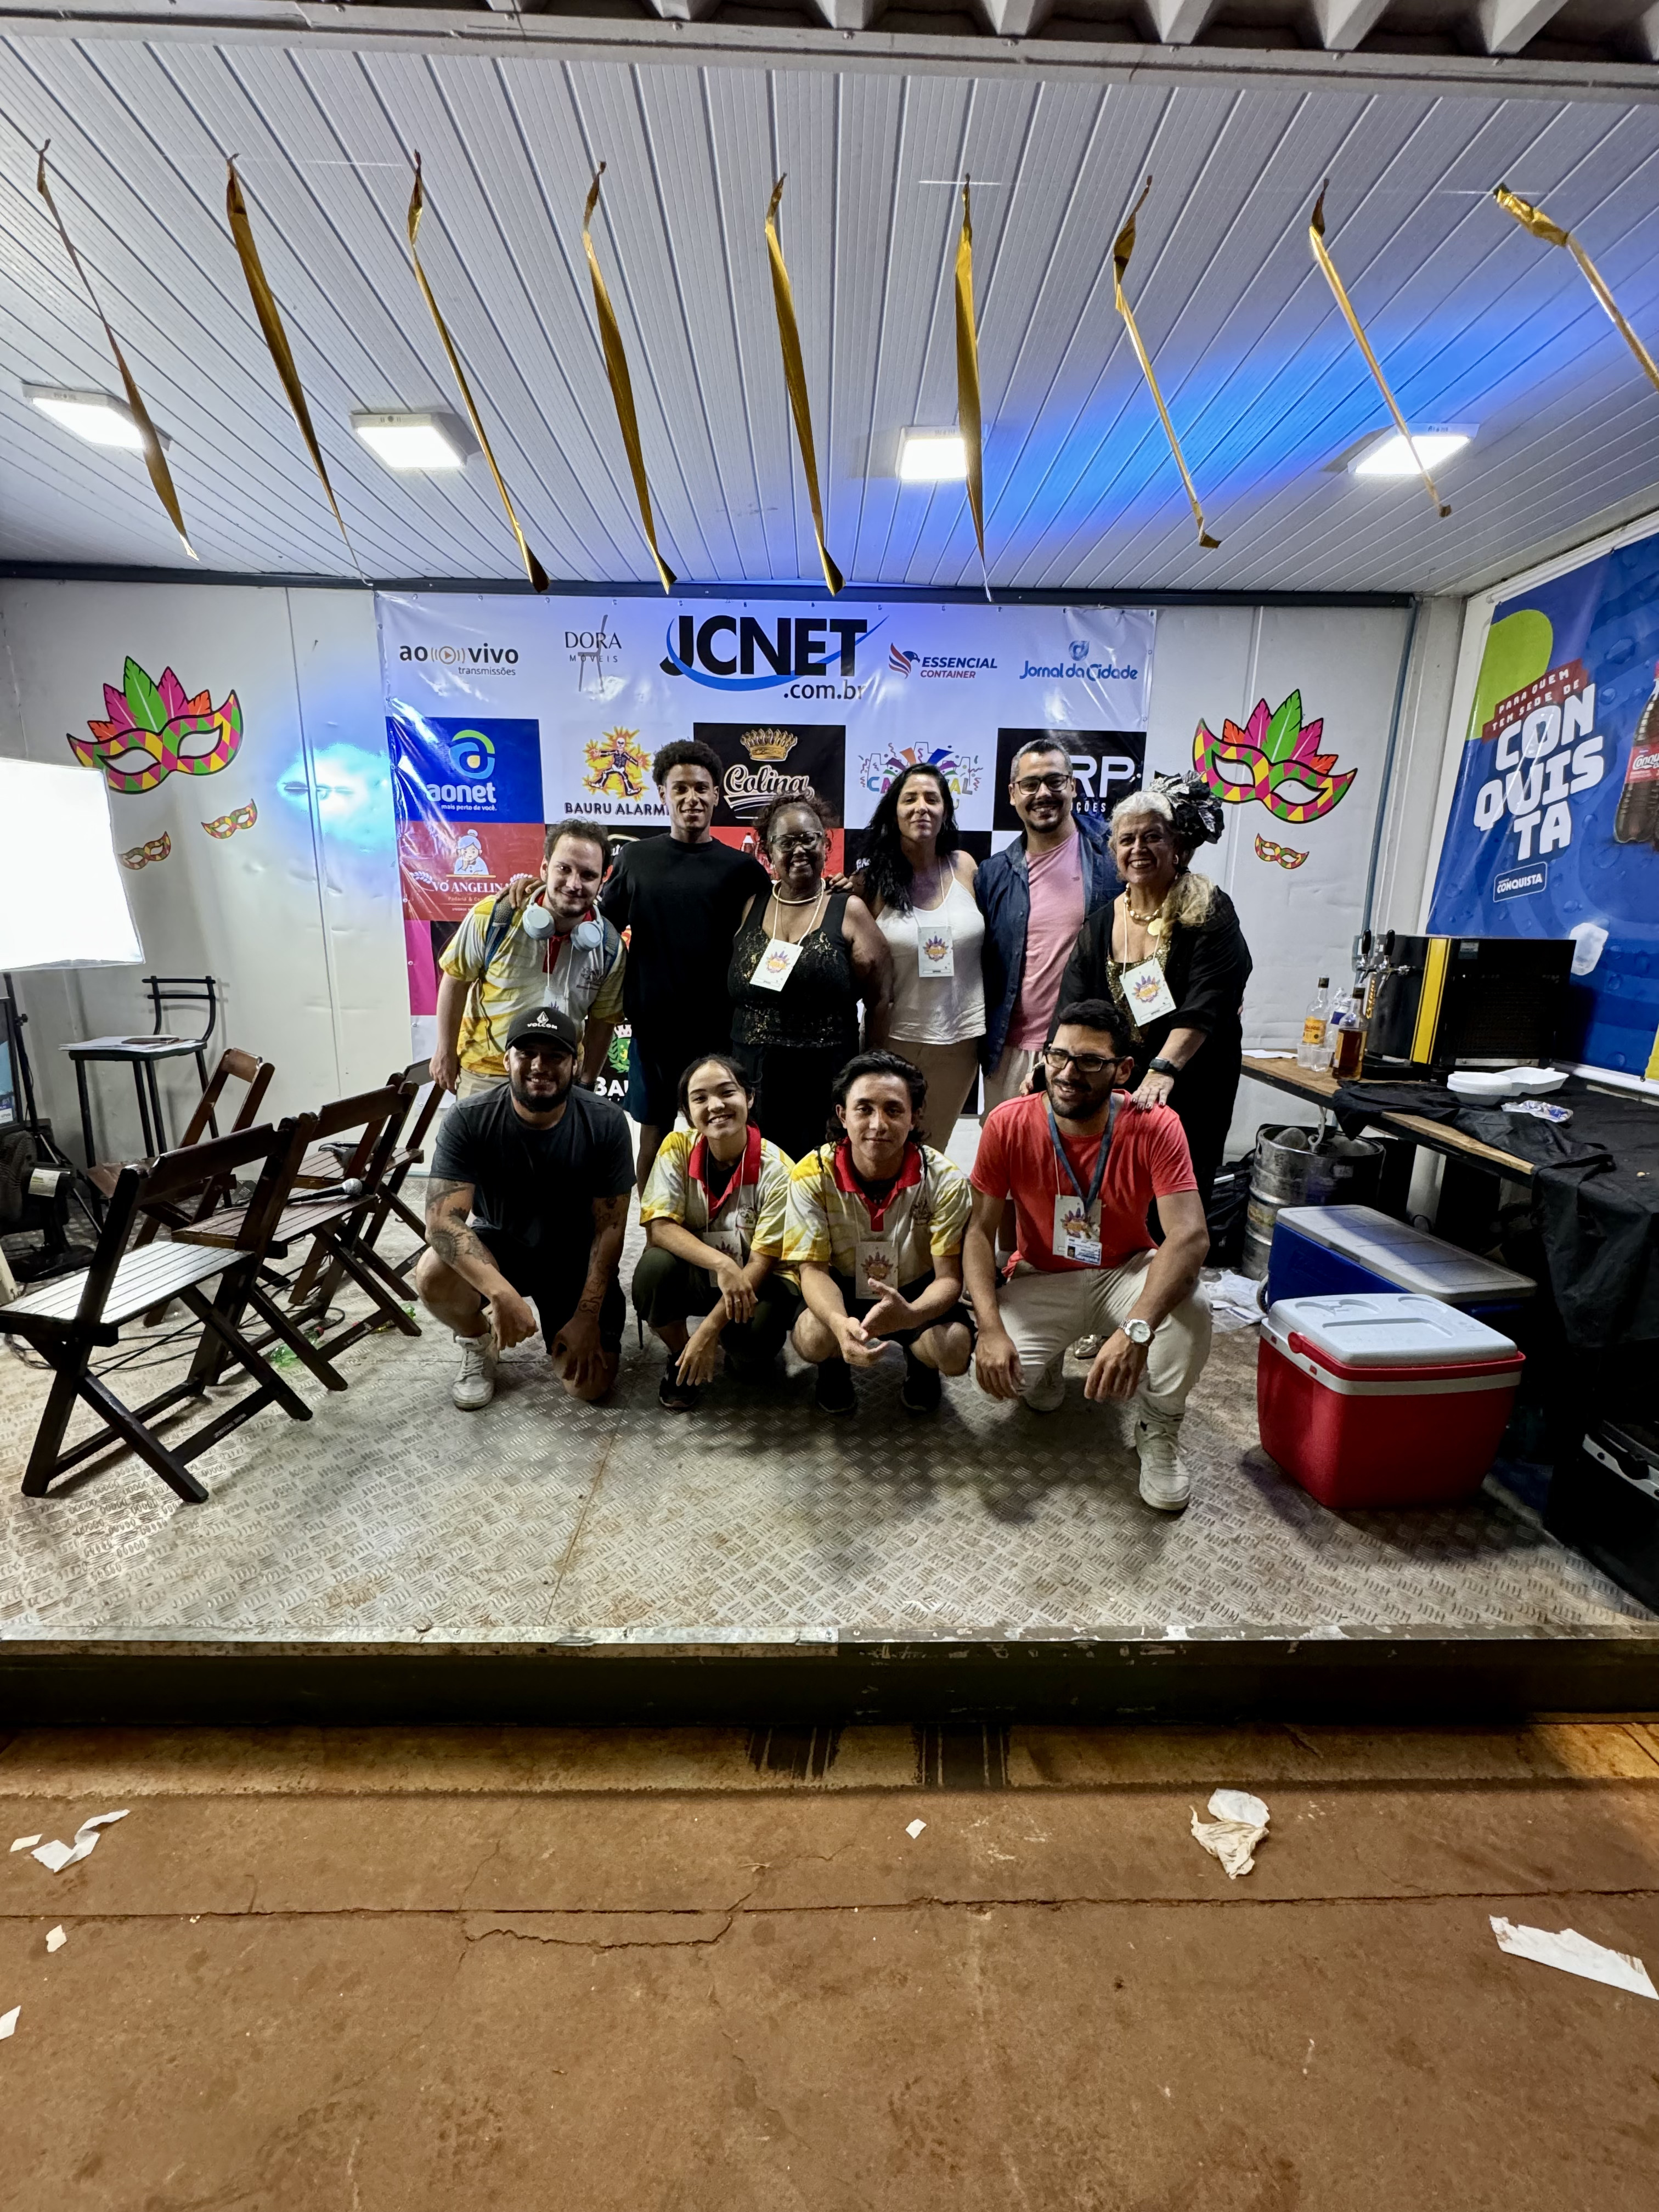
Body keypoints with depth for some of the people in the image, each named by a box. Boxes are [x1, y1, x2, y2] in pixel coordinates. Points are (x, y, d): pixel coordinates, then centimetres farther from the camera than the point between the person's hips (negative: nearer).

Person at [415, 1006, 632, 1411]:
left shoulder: (606, 1123, -20)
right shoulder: (467, 1121, -21)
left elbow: (609, 1228, -14)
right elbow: (442, 1220, -28)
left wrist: (587, 1317, -18)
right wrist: (501, 1293, -43)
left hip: (575, 1256, 0)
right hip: (498, 1246, 0)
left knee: (590, 1383, -13)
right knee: (433, 1275, -33)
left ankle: (564, 1324, 22)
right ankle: (477, 1341, 3)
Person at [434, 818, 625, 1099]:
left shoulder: (610, 948, -12)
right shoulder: (494, 917, -18)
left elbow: (602, 1020, 0)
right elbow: (456, 980, -5)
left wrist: (585, 1084, 4)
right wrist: (446, 1051, 1)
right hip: (484, 1072, -1)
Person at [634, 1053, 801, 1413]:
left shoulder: (776, 1170, -20)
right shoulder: (677, 1148, -13)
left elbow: (762, 1262, -18)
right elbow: (659, 1228, -18)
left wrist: (709, 1331, -23)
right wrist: (722, 1264, -33)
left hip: (756, 1281, -2)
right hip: (694, 1273, 2)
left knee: (751, 1358, -30)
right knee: (653, 1268, -30)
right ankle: (680, 1356, 0)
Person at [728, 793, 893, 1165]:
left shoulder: (848, 910, 1)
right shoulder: (751, 906, 10)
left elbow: (880, 999, 1)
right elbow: (726, 993, 13)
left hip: (825, 1087, -2)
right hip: (753, 1083, 3)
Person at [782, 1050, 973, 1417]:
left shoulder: (945, 1181, -22)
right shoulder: (813, 1176, -21)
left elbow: (949, 1277, -20)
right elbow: (813, 1269, -19)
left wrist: (911, 1314, -46)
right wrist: (840, 1324, -43)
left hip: (915, 1293, 1)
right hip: (843, 1289, 0)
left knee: (955, 1351, -28)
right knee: (811, 1338, -31)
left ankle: (919, 1364, 13)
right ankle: (834, 1366, 10)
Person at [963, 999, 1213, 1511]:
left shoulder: (1154, 1128, -21)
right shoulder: (1009, 1124, -18)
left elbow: (1190, 1235, -32)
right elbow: (979, 1231, -15)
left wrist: (1136, 1329, -48)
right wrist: (992, 1328, -30)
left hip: (1126, 1273, 0)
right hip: (1041, 1278, 1)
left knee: (1190, 1307, -32)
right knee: (998, 1370, -25)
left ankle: (1158, 1433, -1)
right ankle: (1045, 1368, 17)